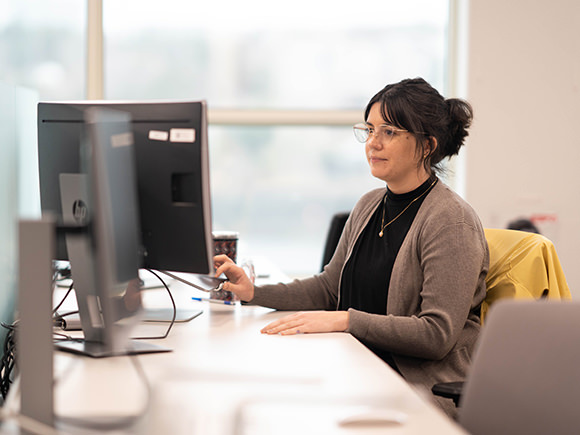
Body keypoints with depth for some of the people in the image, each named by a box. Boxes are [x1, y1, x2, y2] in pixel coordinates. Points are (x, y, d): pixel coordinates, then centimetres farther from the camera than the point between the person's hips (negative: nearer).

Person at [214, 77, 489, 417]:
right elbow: (330, 287, 22)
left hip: (424, 389, -7)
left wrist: (346, 320, -23)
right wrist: (253, 292, 10)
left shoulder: (452, 222, -13)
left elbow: (437, 334, -19)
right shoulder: (369, 207, 13)